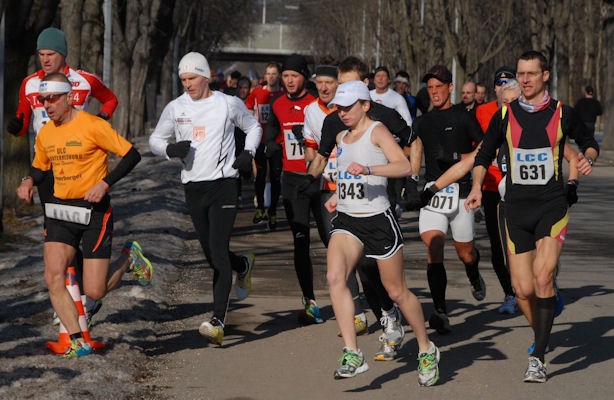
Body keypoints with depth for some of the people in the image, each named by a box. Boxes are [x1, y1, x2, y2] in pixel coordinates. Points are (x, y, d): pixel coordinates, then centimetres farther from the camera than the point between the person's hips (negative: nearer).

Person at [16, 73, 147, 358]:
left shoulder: (93, 126, -12)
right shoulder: (45, 134, 7)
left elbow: (132, 155, -9)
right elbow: (40, 167, 24)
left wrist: (105, 183, -19)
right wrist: (29, 181, 2)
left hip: (94, 211, -5)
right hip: (60, 210, 5)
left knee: (94, 292, -5)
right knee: (54, 278, -13)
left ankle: (128, 258, 24)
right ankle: (78, 342, -5)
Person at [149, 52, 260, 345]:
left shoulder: (228, 104, 0)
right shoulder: (175, 108, 6)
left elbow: (253, 127, 17)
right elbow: (155, 140, 16)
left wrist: (248, 152, -1)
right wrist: (170, 149, -7)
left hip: (223, 185, -4)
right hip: (193, 187, 4)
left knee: (218, 252, -15)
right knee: (210, 254, 11)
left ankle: (218, 321, -20)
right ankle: (244, 266, 46)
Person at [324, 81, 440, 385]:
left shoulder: (377, 131, -8)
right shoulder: (341, 138, 15)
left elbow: (404, 167, -23)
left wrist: (368, 169, -36)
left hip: (378, 220, -6)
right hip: (346, 220, 6)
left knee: (397, 292, 5)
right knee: (334, 276, -21)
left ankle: (427, 350, 27)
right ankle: (352, 355, -22)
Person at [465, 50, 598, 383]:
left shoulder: (562, 114, 2)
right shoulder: (505, 116, 4)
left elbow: (587, 141, 19)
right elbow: (485, 153, 16)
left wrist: (587, 157, -3)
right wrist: (477, 187, 2)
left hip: (552, 206, -2)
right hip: (517, 209, 2)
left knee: (542, 275, -21)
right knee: (523, 290, -2)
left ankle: (537, 359, -18)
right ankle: (542, 339, 27)